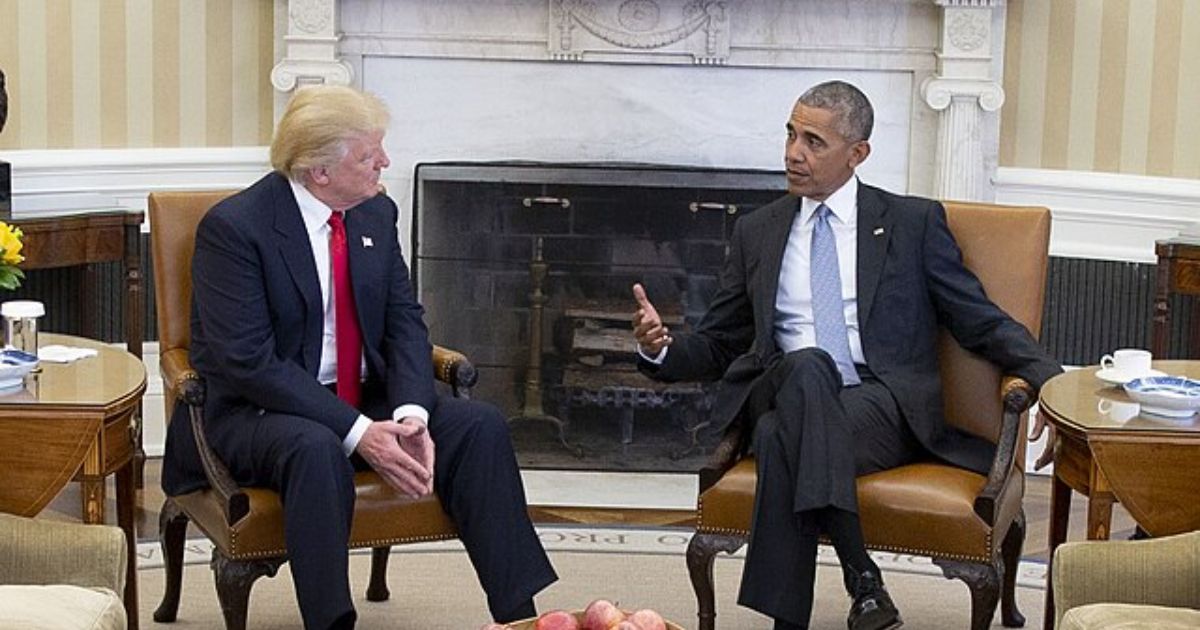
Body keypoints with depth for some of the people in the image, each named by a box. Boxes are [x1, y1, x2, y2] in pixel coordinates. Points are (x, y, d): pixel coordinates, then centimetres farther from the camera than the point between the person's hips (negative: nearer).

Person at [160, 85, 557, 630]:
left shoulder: (377, 214, 5)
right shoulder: (233, 227, -16)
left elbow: (405, 323, 4)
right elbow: (248, 361, -22)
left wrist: (411, 414, -17)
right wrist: (356, 433, -28)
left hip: (365, 400, 6)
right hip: (252, 413, -6)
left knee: (481, 426, -14)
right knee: (316, 448, -39)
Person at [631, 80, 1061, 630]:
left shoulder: (914, 222, 12)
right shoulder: (756, 232, 20)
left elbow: (981, 322, 10)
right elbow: (718, 345, 21)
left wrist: (1051, 378, -8)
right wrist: (661, 348, -2)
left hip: (885, 406, -2)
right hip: (785, 394, 2)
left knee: (780, 436, -34)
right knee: (807, 366, -35)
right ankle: (861, 578, -36)